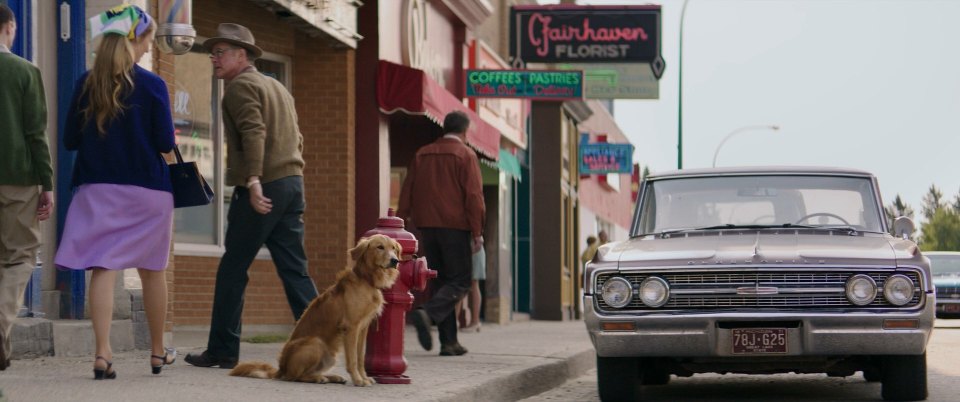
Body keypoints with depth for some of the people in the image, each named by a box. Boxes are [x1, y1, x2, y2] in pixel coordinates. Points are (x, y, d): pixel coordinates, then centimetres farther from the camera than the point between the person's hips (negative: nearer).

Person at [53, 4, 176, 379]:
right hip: (147, 190, -1)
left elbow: (70, 140, 4)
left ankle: (102, 353, -18)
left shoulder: (86, 83, 0)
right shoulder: (152, 84, -9)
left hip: (97, 187, 1)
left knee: (103, 268, -4)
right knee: (152, 271, 14)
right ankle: (158, 351, 27)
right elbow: (165, 143, -8)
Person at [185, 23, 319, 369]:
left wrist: (253, 181, -27)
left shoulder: (240, 86, -5)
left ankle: (222, 350, 3)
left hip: (262, 188, -8)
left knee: (232, 269, 0)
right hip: (292, 182, 8)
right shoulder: (276, 87, 22)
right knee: (294, 270, 7)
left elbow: (253, 133, -20)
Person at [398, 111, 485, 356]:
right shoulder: (465, 155, -3)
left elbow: (407, 193, 12)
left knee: (440, 281, 10)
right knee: (459, 282, -2)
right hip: (455, 226, -6)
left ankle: (449, 342, 6)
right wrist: (477, 233, -9)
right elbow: (474, 196, -10)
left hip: (427, 226, 6)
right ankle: (428, 314, -27)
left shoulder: (422, 155, 13)